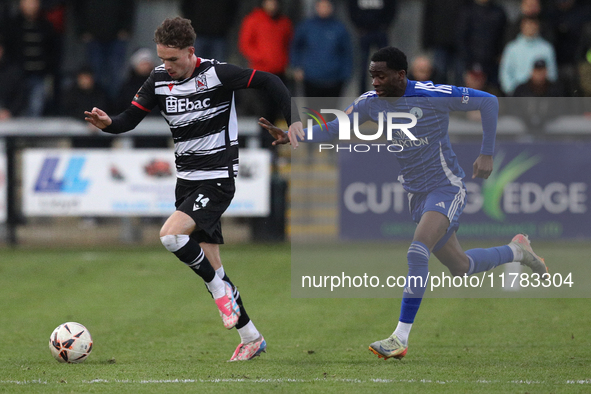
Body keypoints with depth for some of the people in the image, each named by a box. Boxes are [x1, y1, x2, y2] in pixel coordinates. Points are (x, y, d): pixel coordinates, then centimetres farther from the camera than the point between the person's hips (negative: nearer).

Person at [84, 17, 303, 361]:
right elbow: (131, 119, 5)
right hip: (187, 181, 7)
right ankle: (251, 337, 18)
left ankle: (219, 288, -5)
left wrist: (292, 122, -19)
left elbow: (270, 82, -12)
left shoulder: (217, 74, -15)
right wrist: (108, 124, -16)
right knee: (211, 265, 8)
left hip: (217, 180, -7)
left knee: (170, 235, -26)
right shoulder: (159, 81, 2)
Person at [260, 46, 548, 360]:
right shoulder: (371, 103, -3)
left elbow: (488, 102, -13)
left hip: (447, 189, -7)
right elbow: (333, 128, -1)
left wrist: (487, 155, -12)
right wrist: (291, 137, -17)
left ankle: (401, 338, -25)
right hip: (417, 195, 7)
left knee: (417, 253, -27)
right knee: (460, 268, 16)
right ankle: (517, 251, 45)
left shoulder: (432, 96, -20)